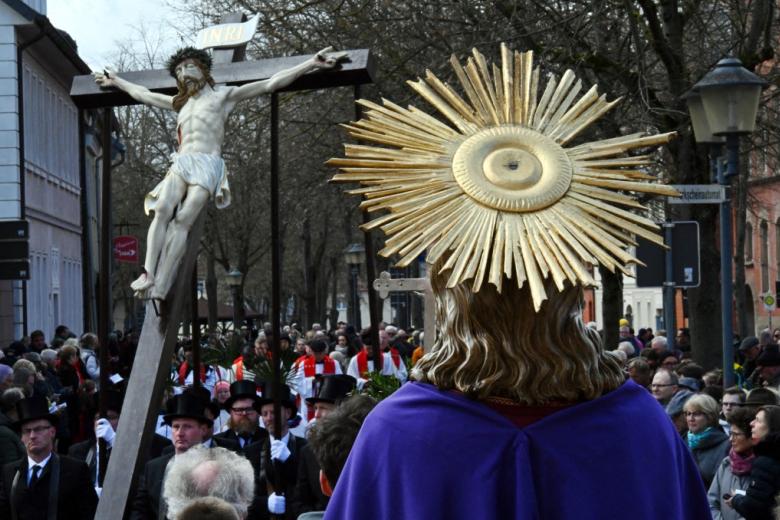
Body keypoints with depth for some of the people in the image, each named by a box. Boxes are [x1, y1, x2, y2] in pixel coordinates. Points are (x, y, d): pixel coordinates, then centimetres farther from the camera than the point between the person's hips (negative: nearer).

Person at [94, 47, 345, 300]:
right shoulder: (180, 103, 29)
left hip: (207, 166, -4)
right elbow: (144, 94, 44)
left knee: (182, 220, -22)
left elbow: (270, 84, 7)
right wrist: (116, 81, 52)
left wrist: (312, 64, 0)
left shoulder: (223, 94, 14)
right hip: (180, 163, 4)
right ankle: (147, 274, -34)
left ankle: (159, 289, -32)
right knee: (162, 210, -24)